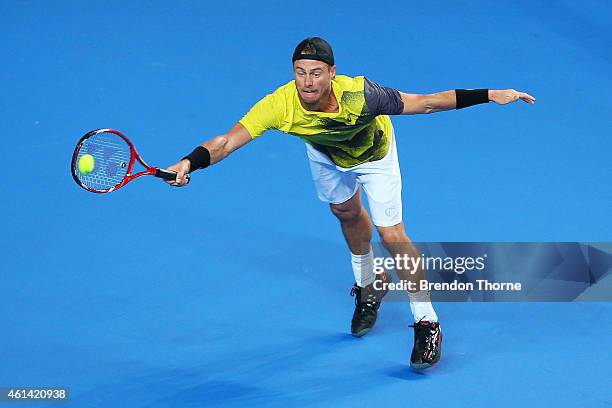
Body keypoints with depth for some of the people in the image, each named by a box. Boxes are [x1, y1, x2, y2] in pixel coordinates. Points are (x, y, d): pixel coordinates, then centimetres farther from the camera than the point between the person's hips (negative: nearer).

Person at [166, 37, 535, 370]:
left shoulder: (359, 96, -44)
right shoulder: (281, 105, -40)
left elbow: (422, 103, -33)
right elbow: (228, 141, -42)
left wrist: (489, 95, -35)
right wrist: (190, 162, -61)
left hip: (373, 153, -3)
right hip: (325, 154, 3)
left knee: (392, 236, -9)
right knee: (347, 212, 23)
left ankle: (427, 324, 5)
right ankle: (368, 284, 53)